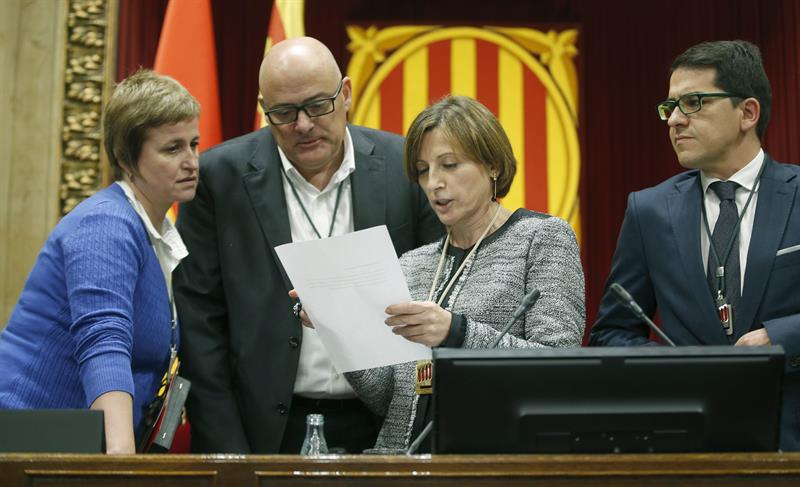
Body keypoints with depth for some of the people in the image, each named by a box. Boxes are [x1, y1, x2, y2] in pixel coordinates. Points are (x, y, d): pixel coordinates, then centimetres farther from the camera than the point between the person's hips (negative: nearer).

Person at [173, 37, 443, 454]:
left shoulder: (407, 167, -2)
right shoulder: (219, 176, -4)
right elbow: (199, 319, -4)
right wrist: (226, 450, -8)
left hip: (383, 428, 1)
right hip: (265, 431, -1)